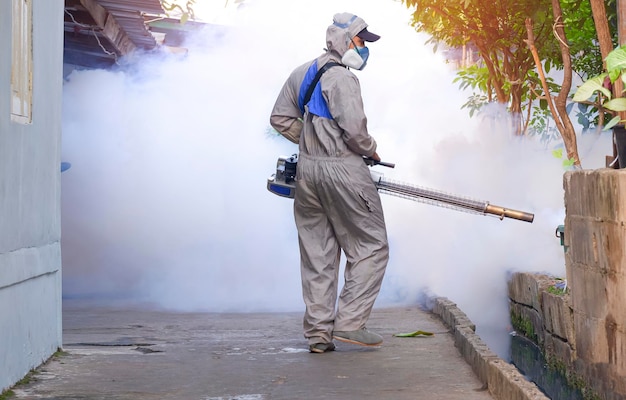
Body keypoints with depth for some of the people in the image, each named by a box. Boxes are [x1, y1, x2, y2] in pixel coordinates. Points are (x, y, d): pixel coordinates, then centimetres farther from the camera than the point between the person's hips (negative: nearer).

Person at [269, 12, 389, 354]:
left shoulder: (300, 74, 14)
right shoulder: (341, 77, -13)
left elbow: (280, 119, 18)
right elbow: (354, 128, -19)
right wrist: (370, 150, -1)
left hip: (306, 171, 8)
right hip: (342, 170, -8)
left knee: (317, 255, 11)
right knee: (371, 247, 2)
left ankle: (317, 332, 12)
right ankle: (349, 323, -3)